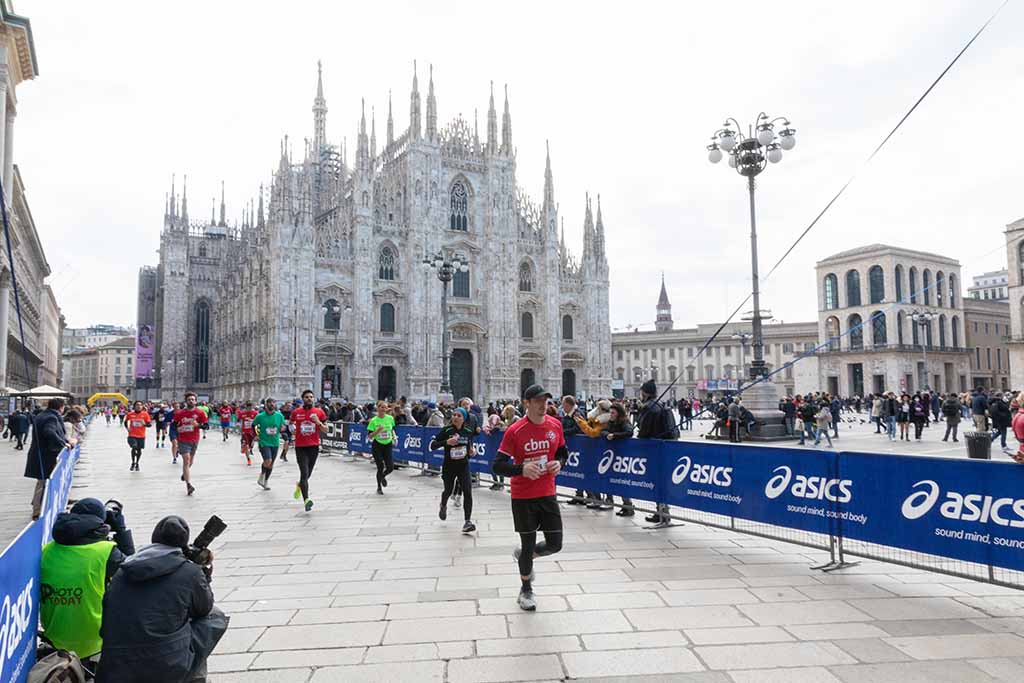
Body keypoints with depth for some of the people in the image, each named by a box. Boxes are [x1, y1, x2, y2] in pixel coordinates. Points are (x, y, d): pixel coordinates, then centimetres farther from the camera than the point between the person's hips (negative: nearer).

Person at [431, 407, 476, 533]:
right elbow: (432, 446, -14)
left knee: (467, 492, -13)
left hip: (464, 466, 1)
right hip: (449, 466, -1)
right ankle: (443, 506, 53)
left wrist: (471, 450, -6)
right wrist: (446, 442, -29)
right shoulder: (446, 430, -12)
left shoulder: (468, 432, -3)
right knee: (448, 491, 17)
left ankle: (468, 522, -9)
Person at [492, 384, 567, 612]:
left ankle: (523, 555, 36)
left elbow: (563, 451, 15)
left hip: (548, 494, 4)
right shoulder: (514, 431, -15)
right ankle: (526, 591, 30)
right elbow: (498, 465, -14)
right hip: (523, 497, -4)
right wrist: (522, 469, -30)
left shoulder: (555, 425, -2)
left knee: (555, 544, 4)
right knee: (528, 543, 6)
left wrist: (559, 463, -7)